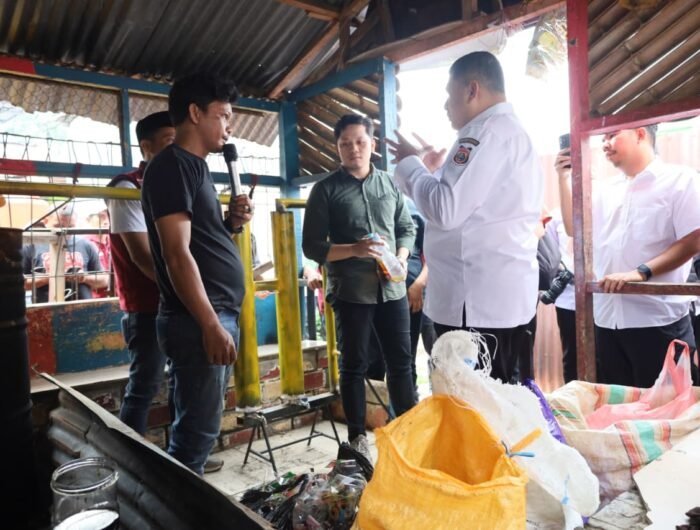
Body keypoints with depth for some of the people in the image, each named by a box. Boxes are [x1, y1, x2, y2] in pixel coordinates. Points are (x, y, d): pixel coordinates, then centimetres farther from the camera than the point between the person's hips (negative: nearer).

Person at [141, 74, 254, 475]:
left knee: (201, 426, 17)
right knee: (198, 430, -2)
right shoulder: (172, 166, -11)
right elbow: (177, 254, -19)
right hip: (199, 321, -10)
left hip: (220, 314, 10)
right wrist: (210, 325, -22)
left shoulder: (197, 167, 18)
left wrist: (232, 223, 5)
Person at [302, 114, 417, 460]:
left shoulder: (389, 184, 11)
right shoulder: (326, 190, 0)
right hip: (351, 292, -3)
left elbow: (407, 229, 16)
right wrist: (355, 250, -18)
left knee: (401, 361, 9)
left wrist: (401, 259, -5)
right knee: (355, 365, 7)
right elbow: (312, 246, -4)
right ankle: (357, 438, 21)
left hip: (392, 288, 3)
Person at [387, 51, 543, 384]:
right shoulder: (510, 131, 21)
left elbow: (446, 209, -20)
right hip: (504, 297, 10)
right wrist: (431, 171, 20)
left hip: (477, 302, -10)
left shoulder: (489, 132, -13)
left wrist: (409, 164, -5)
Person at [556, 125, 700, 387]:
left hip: (658, 321, -5)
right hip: (607, 320, 6)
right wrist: (564, 178, 10)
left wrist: (640, 272, -22)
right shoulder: (606, 190, 17)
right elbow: (573, 228, 16)